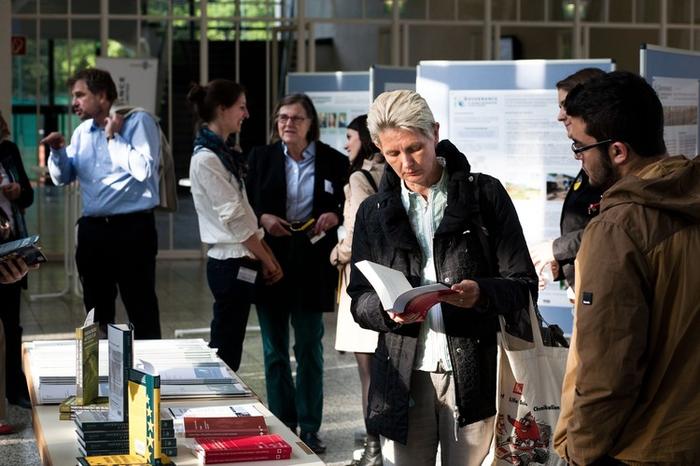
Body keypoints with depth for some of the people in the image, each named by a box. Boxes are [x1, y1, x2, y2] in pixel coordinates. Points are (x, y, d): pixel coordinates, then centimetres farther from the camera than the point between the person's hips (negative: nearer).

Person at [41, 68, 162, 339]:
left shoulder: (138, 122, -6)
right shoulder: (82, 131, 13)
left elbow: (144, 170, -20)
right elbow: (62, 178, 19)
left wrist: (113, 137, -12)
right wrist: (58, 151, -1)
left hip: (131, 228, -7)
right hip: (92, 229, 7)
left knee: (142, 310, -2)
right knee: (96, 309, 14)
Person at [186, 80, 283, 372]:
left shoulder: (222, 154, 14)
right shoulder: (206, 159, -15)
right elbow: (233, 218, -16)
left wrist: (268, 257, 9)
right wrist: (266, 260, -7)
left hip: (239, 262, 9)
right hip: (232, 263, -9)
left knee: (227, 350, 12)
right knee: (225, 351, -3)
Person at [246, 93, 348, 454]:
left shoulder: (333, 161, -1)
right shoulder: (261, 157, 3)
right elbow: (245, 205, 6)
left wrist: (335, 216, -13)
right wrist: (262, 218, -12)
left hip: (312, 263, -1)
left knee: (310, 349, 5)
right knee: (274, 349, 9)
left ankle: (309, 428, 14)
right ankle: (282, 425, 19)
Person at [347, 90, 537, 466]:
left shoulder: (485, 195, 1)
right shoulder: (374, 212, 10)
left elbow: (524, 286, 0)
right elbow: (359, 300, 9)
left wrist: (482, 294, -21)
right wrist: (389, 308, -13)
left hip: (475, 374, -2)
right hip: (402, 380, 2)